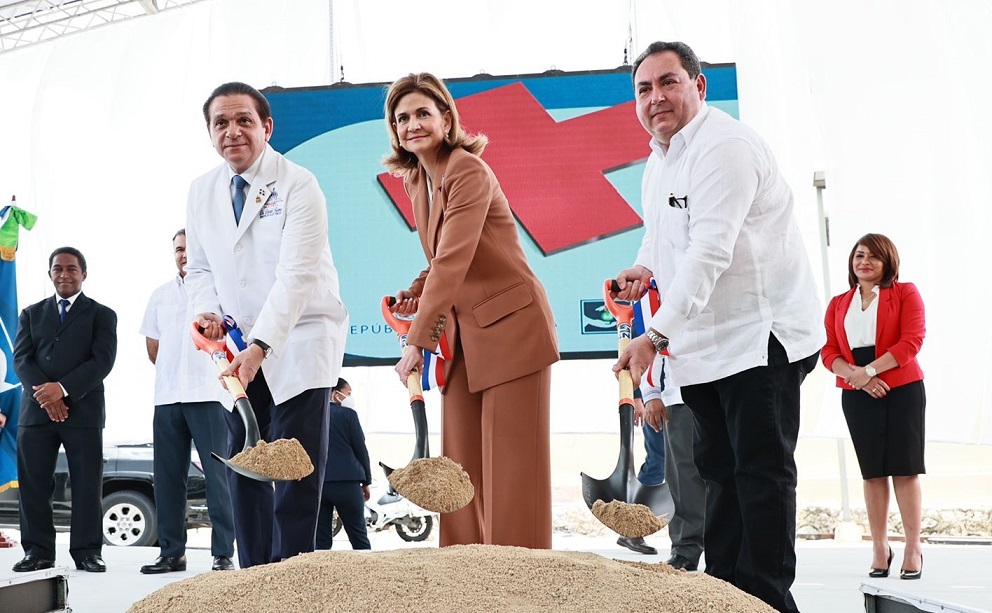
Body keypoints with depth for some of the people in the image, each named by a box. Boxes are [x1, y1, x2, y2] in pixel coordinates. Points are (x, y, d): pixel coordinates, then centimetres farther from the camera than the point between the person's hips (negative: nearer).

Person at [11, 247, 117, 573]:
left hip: (83, 410, -2)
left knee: (87, 485, -3)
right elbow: (21, 359, 5)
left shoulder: (102, 314, 9)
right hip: (36, 411, 2)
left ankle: (87, 552, 2)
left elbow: (102, 361, -4)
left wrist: (63, 388, -15)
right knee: (34, 484, 1)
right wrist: (44, 393, -12)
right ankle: (38, 551, 7)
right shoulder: (31, 313, 17)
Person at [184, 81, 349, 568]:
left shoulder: (298, 186, -14)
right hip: (240, 345, 6)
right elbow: (199, 267, 13)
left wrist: (260, 346, -30)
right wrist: (207, 311, -9)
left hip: (299, 341, -6)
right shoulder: (202, 192, 5)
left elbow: (296, 276, -22)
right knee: (242, 465, 6)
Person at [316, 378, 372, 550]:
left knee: (321, 540, 3)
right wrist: (366, 481, 10)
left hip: (315, 483, 4)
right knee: (359, 538, 2)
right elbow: (360, 449, 0)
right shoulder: (347, 413, -2)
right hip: (345, 482, -4)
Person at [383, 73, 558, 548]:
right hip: (461, 334, 8)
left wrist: (416, 341, -29)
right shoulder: (416, 179, 8)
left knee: (511, 466, -3)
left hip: (509, 328, -8)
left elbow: (453, 261, -26)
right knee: (461, 465, 7)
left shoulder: (469, 172, -18)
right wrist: (417, 292, -1)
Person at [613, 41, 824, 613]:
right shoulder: (658, 164, 13)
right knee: (720, 466, 13)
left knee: (761, 470, -8)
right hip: (703, 345, 10)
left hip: (762, 335, -9)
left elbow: (710, 252, -29)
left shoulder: (725, 146, -19)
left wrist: (657, 335, -35)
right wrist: (644, 268, 5)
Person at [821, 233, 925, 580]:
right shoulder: (838, 304, 13)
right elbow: (829, 351, 5)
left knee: (905, 468, -3)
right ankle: (879, 547, 9)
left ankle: (913, 548, 2)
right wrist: (856, 375, -14)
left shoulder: (905, 293, 3)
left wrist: (869, 370, -16)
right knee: (872, 471, 5)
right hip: (857, 395, 3)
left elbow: (912, 341, -9)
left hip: (902, 390, -3)